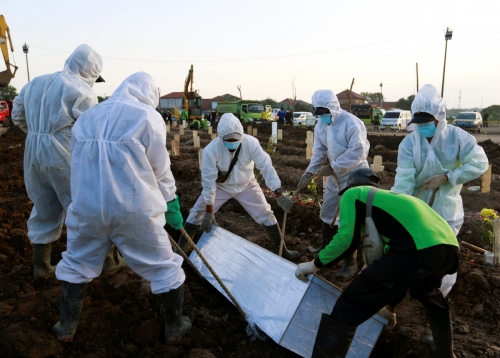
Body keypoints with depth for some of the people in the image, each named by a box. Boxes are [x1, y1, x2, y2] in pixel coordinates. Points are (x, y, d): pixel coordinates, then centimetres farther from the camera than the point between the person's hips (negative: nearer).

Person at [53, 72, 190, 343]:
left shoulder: (87, 116, 13)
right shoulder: (148, 116, -2)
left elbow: (79, 162, 13)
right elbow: (160, 168, -2)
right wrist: (171, 204, 9)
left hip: (87, 206, 4)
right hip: (134, 209, -4)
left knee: (76, 264, 26)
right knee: (164, 267, 13)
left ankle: (66, 327, 36)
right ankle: (175, 327, 26)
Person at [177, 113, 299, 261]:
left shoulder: (251, 143, -29)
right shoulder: (211, 150, -31)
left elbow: (266, 167, -25)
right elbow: (208, 180, -26)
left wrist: (279, 194, -30)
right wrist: (209, 211, -23)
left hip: (246, 185, 1)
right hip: (220, 186, -1)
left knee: (266, 215, 1)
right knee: (197, 214, -5)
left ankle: (281, 250, 20)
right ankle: (181, 250, 13)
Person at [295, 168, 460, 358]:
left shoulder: (353, 194, 18)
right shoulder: (387, 196, 37)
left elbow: (347, 239, 2)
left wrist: (315, 264, 17)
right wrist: (391, 304, 52)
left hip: (419, 248, -9)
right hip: (449, 244, 9)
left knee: (349, 305, 0)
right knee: (428, 294, 40)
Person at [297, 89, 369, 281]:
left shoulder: (352, 123, -22)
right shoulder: (321, 125, 2)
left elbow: (357, 152, -26)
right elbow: (319, 151, 5)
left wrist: (331, 167, -25)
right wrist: (309, 172, -8)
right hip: (335, 176, 8)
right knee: (327, 213, 19)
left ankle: (350, 262, 8)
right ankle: (326, 247, 40)